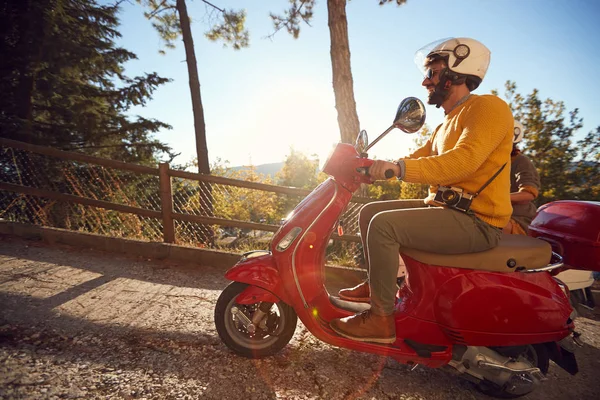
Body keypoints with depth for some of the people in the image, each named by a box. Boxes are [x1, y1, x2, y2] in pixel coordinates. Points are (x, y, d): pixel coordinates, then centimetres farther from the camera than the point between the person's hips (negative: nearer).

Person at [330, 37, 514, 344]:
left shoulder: (487, 106, -10)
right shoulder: (446, 125, 21)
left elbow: (464, 160, -27)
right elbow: (417, 159, 15)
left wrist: (398, 167, -35)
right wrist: (373, 167, 1)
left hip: (476, 221, -9)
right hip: (443, 207, 9)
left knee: (384, 224, -26)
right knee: (369, 212, 8)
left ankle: (381, 319, -14)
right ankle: (377, 284, 21)